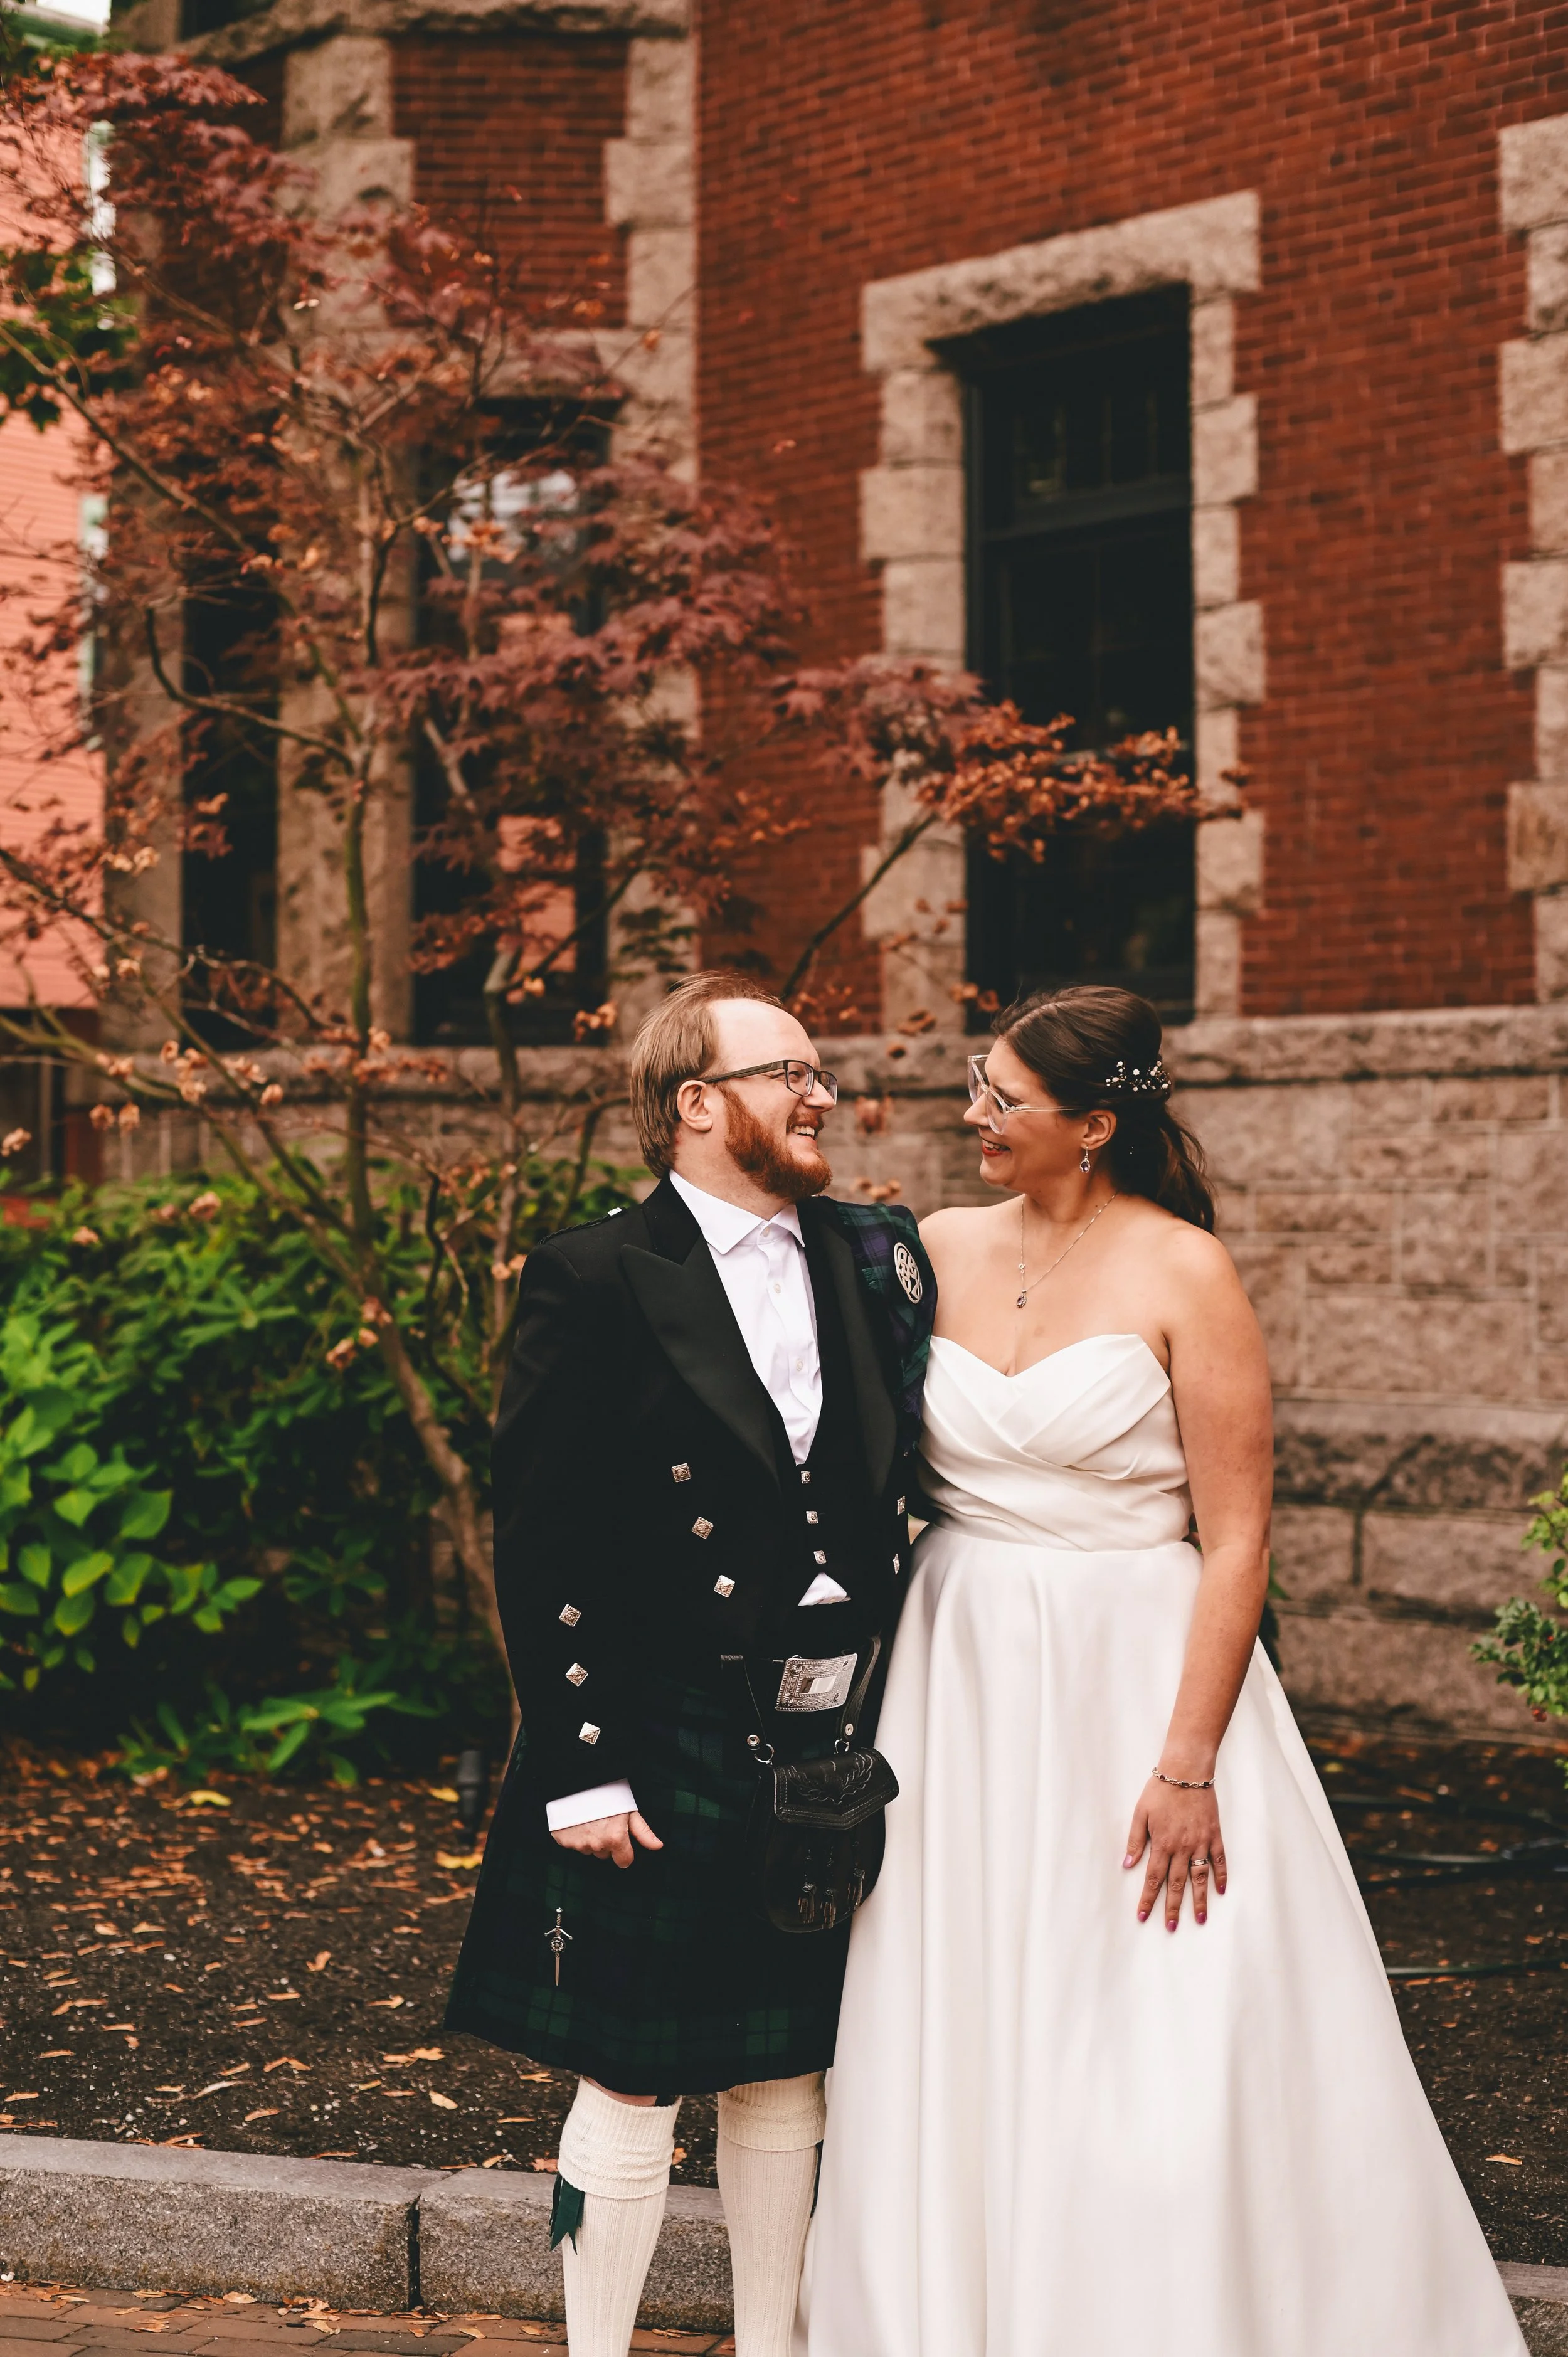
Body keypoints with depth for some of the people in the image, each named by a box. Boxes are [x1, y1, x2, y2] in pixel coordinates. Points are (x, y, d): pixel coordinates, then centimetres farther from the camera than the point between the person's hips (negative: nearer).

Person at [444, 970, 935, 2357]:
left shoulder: (879, 1261, 9)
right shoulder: (596, 1281, -7)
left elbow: (909, 1486, 13)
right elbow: (539, 1547, -9)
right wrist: (580, 1765, -12)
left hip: (839, 1741, 5)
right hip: (666, 1750, -5)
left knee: (789, 2079, 15)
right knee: (633, 2087, 3)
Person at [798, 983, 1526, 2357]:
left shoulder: (1181, 1273, -9)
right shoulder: (941, 1252, 5)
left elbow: (1237, 1539, -11)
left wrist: (1188, 1766, -17)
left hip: (1133, 1673, -5)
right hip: (959, 1678, 5)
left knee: (1158, 2070, -3)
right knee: (955, 2048, 10)